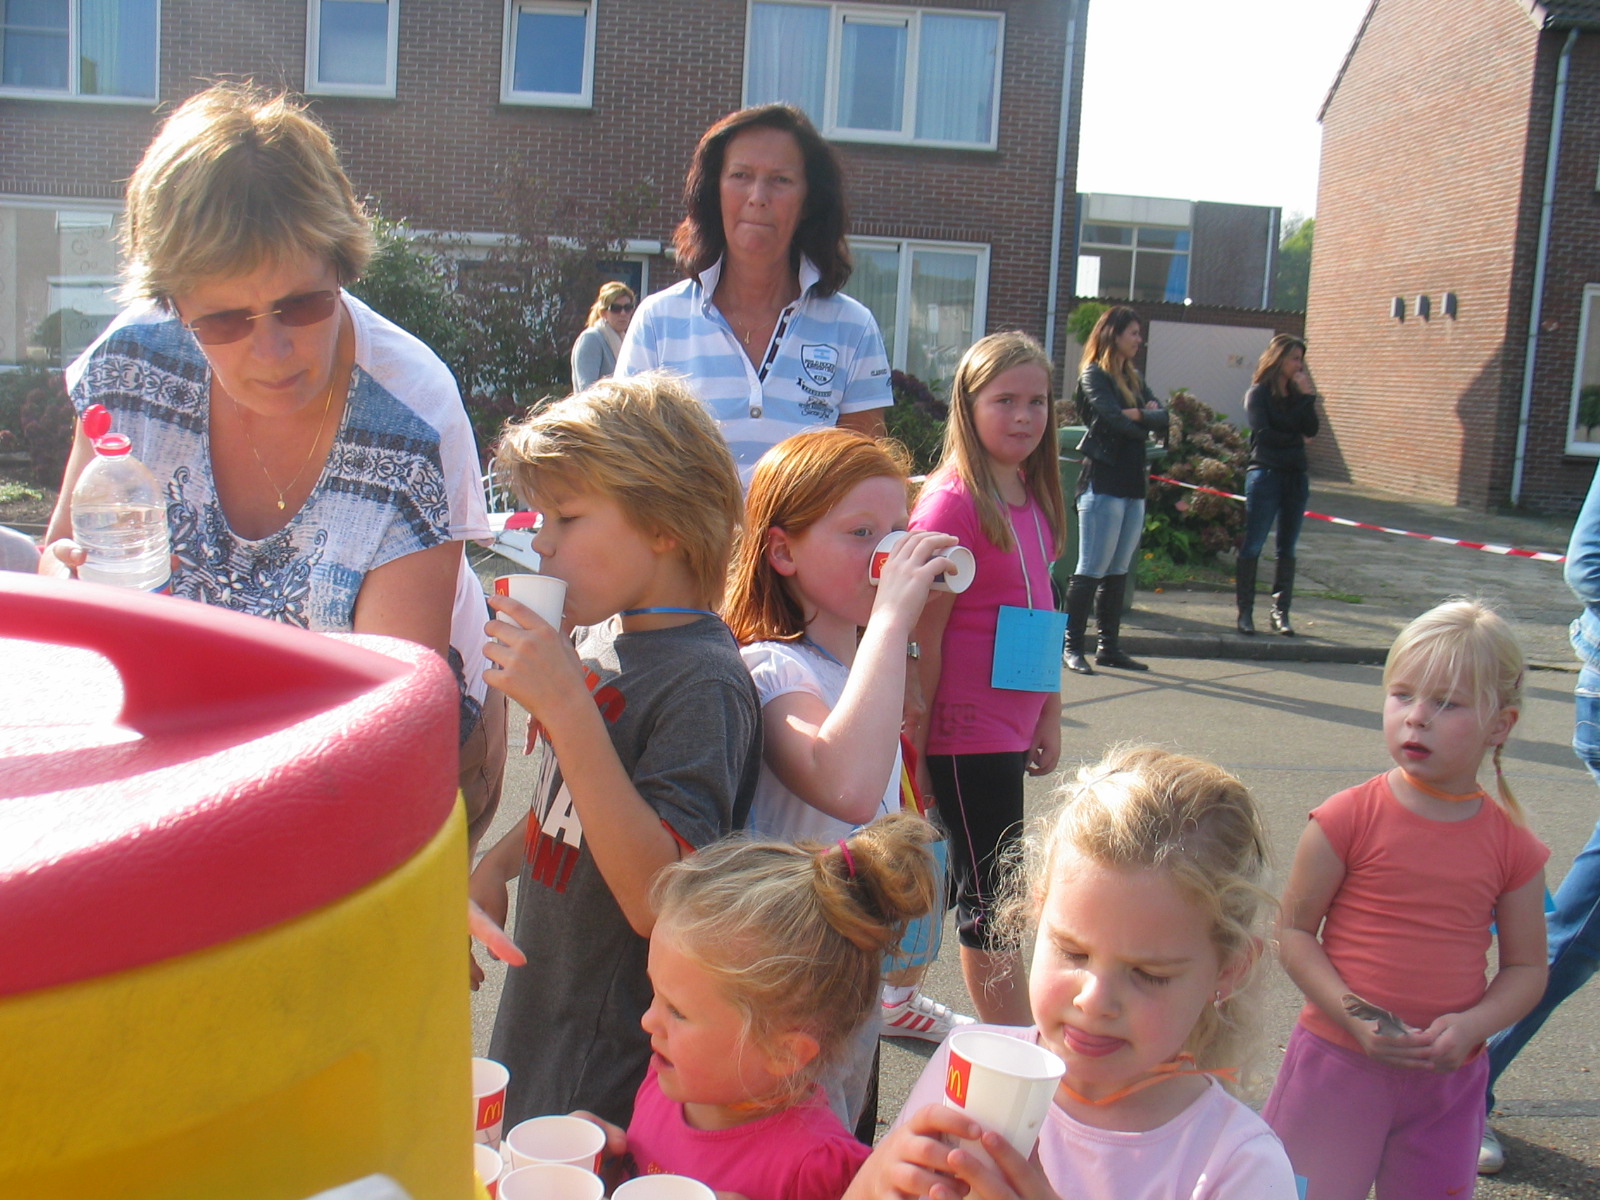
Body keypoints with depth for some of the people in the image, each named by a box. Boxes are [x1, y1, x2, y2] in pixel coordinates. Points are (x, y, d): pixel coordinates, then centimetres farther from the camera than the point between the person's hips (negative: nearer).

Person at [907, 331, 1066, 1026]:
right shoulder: (953, 501, -15)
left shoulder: (1033, 499, 9)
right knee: (991, 895, 1)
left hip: (1013, 728, 8)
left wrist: (1050, 718, 15)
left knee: (964, 882, 18)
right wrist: (918, 734, -13)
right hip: (969, 730, -8)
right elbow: (925, 634, -15)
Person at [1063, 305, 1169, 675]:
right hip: (1103, 483, -8)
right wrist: (1146, 424, 1)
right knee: (1091, 570, -6)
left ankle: (1109, 647, 13)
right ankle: (1072, 647, -1)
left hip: (1133, 485, 8)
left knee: (1118, 571, 9)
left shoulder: (1133, 380, 20)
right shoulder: (1094, 375, -3)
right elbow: (1112, 419, -16)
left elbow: (1163, 419, 9)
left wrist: (1138, 415, -10)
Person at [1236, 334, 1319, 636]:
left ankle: (1281, 612, 8)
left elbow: (1311, 430, 0)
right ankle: (1245, 611, -1)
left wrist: (1307, 395, -6)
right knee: (1253, 546, -5)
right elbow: (1263, 433, -11)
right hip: (1265, 474, -6)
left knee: (1287, 548, 5)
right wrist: (1293, 439, -1)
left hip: (1296, 476, 6)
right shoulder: (1259, 393, -1)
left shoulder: (1298, 393, 14)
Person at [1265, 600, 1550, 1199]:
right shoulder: (1349, 819, -12)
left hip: (1449, 1078, 2)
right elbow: (1293, 929, -8)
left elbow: (1526, 966, 4)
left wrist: (1471, 1025, -14)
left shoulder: (1512, 846, -3)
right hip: (1339, 1060, -2)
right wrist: (1352, 1016, -19)